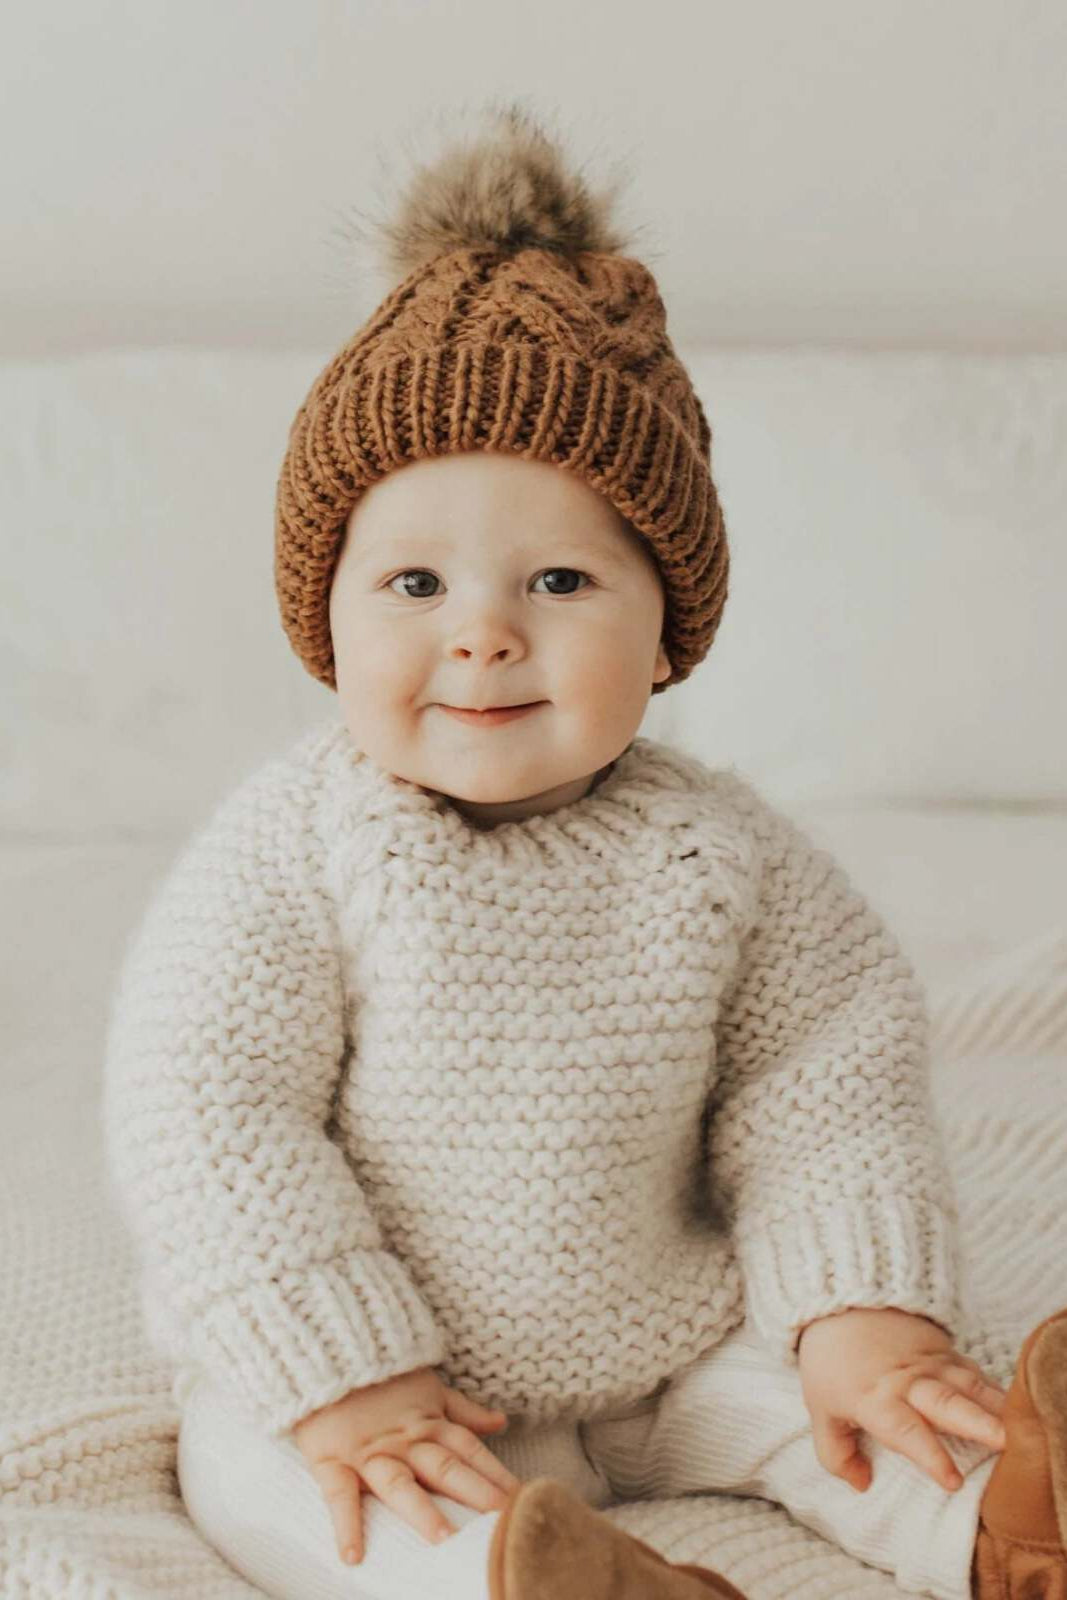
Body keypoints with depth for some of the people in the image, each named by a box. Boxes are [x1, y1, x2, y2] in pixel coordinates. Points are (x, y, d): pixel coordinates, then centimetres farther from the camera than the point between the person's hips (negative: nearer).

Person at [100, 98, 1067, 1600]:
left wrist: (865, 1313, -13)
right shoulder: (287, 848, -18)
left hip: (677, 1346, 3)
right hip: (386, 1368, -3)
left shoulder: (718, 849, -9)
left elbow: (827, 1085, -2)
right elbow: (207, 1116, -19)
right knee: (246, 1466, -27)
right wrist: (342, 1381, -22)